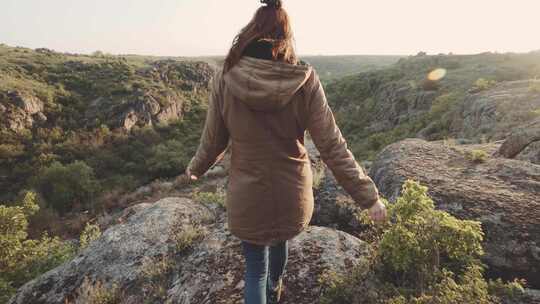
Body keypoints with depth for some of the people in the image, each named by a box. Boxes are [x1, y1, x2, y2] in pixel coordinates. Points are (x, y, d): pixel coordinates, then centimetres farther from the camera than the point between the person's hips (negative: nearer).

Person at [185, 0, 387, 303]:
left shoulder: (225, 80, -14)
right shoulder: (305, 81, -15)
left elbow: (213, 142, -4)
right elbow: (332, 146, -15)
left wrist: (196, 169, 18)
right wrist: (368, 196, -6)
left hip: (247, 195, -1)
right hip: (293, 191, 2)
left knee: (255, 268, 20)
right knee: (280, 241, 32)